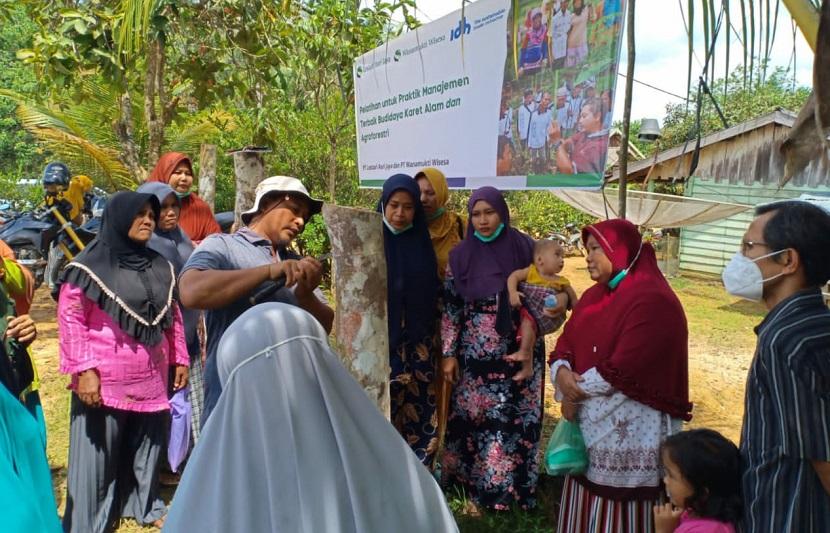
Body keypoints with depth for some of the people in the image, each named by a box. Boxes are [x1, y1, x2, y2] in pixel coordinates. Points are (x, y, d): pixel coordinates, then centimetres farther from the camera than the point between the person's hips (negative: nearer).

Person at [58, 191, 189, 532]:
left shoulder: (159, 267, 10)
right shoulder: (90, 265, -7)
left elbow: (173, 316, 16)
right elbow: (71, 320, -10)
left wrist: (180, 359, 14)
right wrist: (85, 370, -16)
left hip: (151, 378, 5)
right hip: (105, 380, -5)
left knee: (146, 446, 16)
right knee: (99, 451, 6)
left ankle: (144, 505, 34)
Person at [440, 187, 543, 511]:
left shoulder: (524, 247, -1)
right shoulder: (461, 255, 0)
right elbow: (450, 307, 2)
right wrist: (449, 354, -1)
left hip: (517, 352, 0)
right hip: (475, 354, 0)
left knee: (516, 418, 5)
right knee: (474, 417, 5)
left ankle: (512, 484, 20)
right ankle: (475, 482, 21)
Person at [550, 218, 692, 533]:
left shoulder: (652, 300, -17)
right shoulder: (595, 295, 11)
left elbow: (623, 368, -23)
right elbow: (567, 340, 9)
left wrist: (577, 390, -12)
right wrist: (562, 372, -13)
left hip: (628, 430, -8)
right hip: (589, 423, 8)